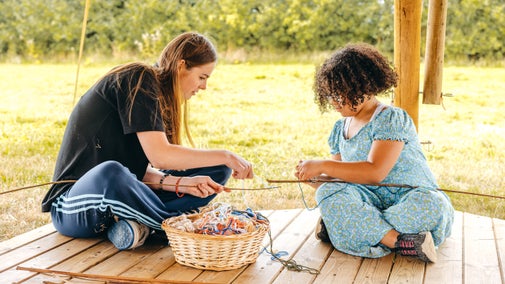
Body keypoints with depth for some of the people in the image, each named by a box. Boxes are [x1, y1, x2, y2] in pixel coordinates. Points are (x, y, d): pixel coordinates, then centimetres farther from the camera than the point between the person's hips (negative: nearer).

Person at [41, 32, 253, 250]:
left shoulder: (158, 94, 12)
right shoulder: (138, 79, -14)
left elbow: (142, 170, 3)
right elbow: (159, 155, -25)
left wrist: (181, 183, -14)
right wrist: (225, 156, -18)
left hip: (120, 196, 9)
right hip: (73, 206, -8)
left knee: (217, 172, 2)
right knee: (110, 173, -44)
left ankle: (140, 225, -17)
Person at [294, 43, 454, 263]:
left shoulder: (391, 119, -11)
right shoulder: (340, 128, 12)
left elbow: (375, 172, -23)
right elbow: (337, 179, 10)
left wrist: (322, 166, -22)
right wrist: (315, 178, -12)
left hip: (414, 197, -4)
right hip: (371, 202, 5)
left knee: (431, 205, -38)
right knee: (328, 192, -24)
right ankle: (399, 241, -34)